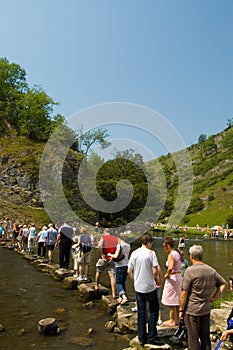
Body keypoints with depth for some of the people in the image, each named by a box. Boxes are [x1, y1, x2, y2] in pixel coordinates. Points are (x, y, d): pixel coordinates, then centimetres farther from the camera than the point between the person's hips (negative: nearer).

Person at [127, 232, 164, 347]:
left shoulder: (134, 253, 2)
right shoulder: (151, 253, -12)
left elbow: (129, 271, 5)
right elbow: (155, 270, -17)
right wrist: (157, 280, 1)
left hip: (138, 287, 5)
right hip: (149, 287, -5)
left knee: (141, 312, 13)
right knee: (154, 310, 11)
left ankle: (142, 338, 20)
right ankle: (151, 336, 13)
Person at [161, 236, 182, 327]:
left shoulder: (171, 255, -21)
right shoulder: (177, 253, 6)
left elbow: (170, 268, -35)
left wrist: (167, 275, -17)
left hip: (172, 278, -9)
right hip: (179, 276, 9)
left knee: (170, 300, 4)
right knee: (177, 299, 19)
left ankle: (171, 321, 14)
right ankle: (177, 318, 30)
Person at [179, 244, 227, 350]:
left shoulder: (190, 270, -18)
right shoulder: (211, 270, 1)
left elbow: (184, 292, -17)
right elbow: (223, 284, 9)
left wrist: (181, 309, -7)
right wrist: (213, 298, 10)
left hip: (192, 311, -6)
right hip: (206, 310, 6)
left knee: (193, 339, 8)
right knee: (205, 337, 20)